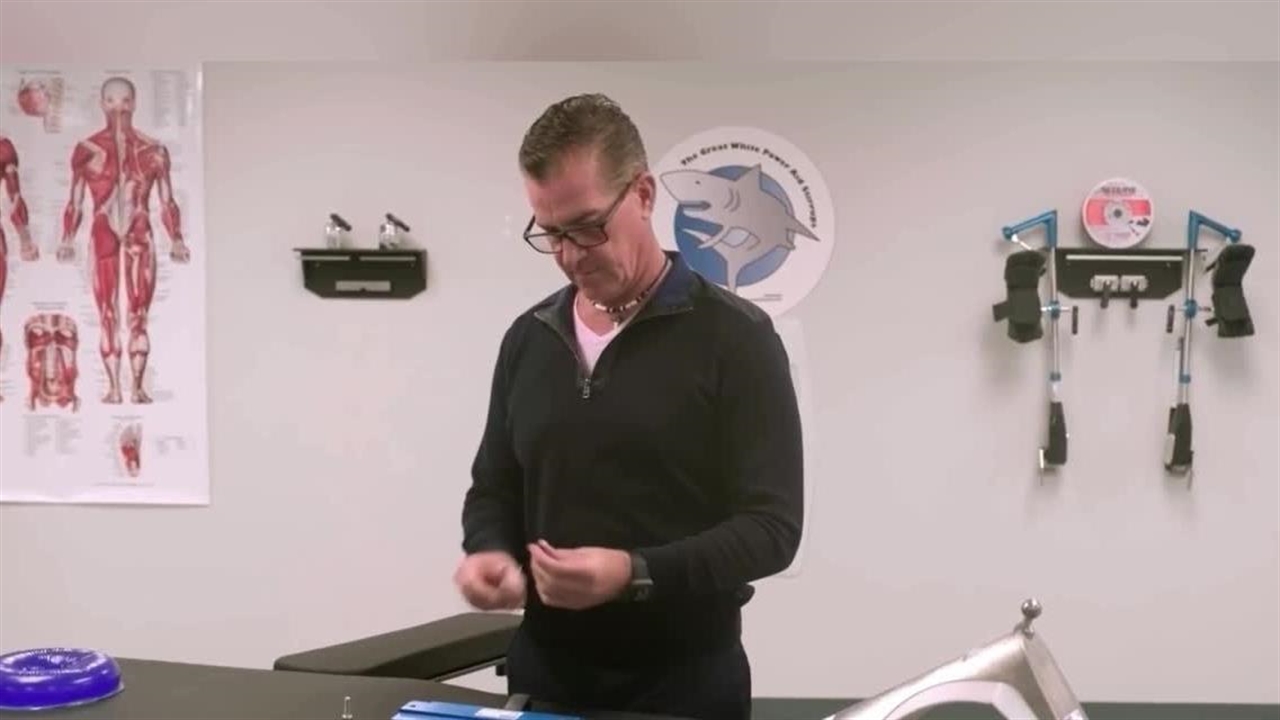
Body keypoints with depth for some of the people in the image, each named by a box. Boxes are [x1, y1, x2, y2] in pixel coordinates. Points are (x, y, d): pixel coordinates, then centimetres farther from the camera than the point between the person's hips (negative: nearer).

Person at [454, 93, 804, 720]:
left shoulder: (733, 337, -10)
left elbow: (771, 525, -13)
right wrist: (489, 550, -10)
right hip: (545, 669, 5)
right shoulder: (527, 339, 5)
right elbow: (494, 488, 12)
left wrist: (637, 574, -26)